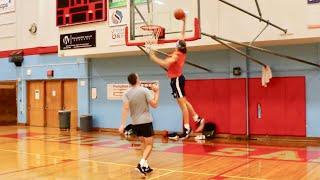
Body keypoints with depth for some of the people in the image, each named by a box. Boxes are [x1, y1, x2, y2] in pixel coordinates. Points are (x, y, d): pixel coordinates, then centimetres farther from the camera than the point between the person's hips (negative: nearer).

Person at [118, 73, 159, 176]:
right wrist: (156, 92, 3)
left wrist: (123, 124, -12)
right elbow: (154, 105, -8)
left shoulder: (126, 93, 0)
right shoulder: (145, 90, -8)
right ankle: (141, 164, -18)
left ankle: (145, 166, 22)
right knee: (149, 144, 1)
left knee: (143, 142, 21)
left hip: (135, 122, 4)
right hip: (145, 121, -4)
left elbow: (125, 108, -10)